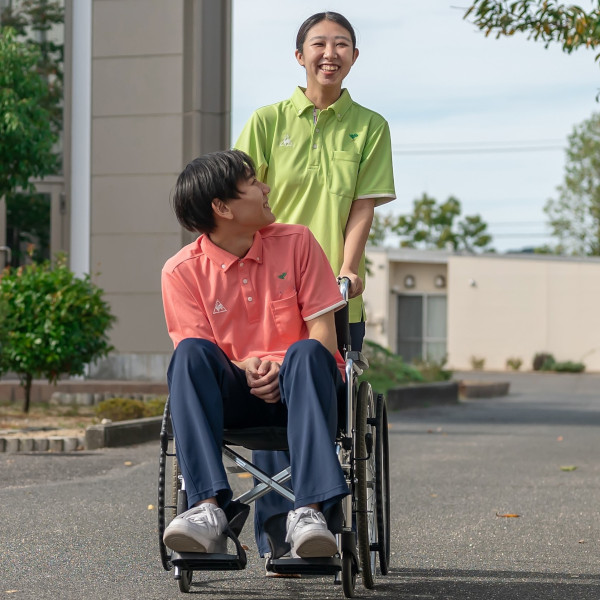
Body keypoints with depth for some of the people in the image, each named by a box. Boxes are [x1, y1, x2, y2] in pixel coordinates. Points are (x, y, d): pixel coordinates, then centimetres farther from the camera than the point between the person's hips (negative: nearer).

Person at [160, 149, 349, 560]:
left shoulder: (296, 242, 4)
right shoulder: (182, 271, 1)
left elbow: (324, 333, 0)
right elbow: (197, 357, -3)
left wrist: (286, 371, -19)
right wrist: (245, 369, -24)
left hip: (296, 389, 0)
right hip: (233, 395, 0)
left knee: (306, 353, -35)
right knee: (190, 353, -31)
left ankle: (309, 512, -49)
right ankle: (208, 509, -44)